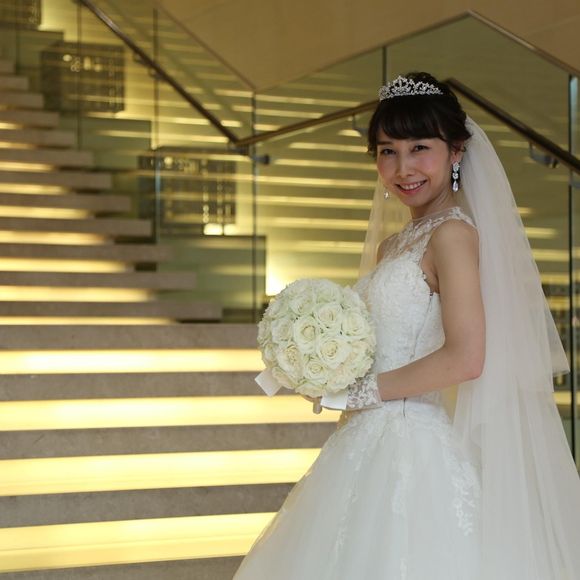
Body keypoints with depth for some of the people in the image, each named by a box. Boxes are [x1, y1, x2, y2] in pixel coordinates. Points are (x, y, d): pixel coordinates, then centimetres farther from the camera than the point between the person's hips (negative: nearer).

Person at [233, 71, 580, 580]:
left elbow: (465, 358, -20)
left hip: (411, 446, -8)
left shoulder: (453, 233, -11)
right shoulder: (392, 243, 15)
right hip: (371, 444, 8)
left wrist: (363, 391, -12)